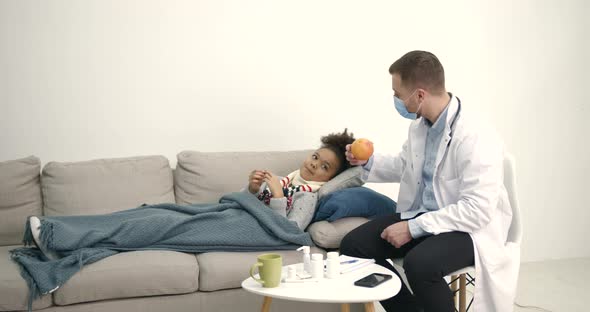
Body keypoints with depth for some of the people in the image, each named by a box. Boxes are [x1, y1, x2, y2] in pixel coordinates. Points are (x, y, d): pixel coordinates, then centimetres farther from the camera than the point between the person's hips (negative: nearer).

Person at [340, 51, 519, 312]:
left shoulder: (476, 139, -24)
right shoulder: (419, 125, 2)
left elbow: (477, 210, -27)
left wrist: (414, 228, -26)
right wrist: (369, 161, 6)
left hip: (469, 228, -8)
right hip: (421, 216, 8)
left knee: (419, 264, -36)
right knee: (353, 246, -6)